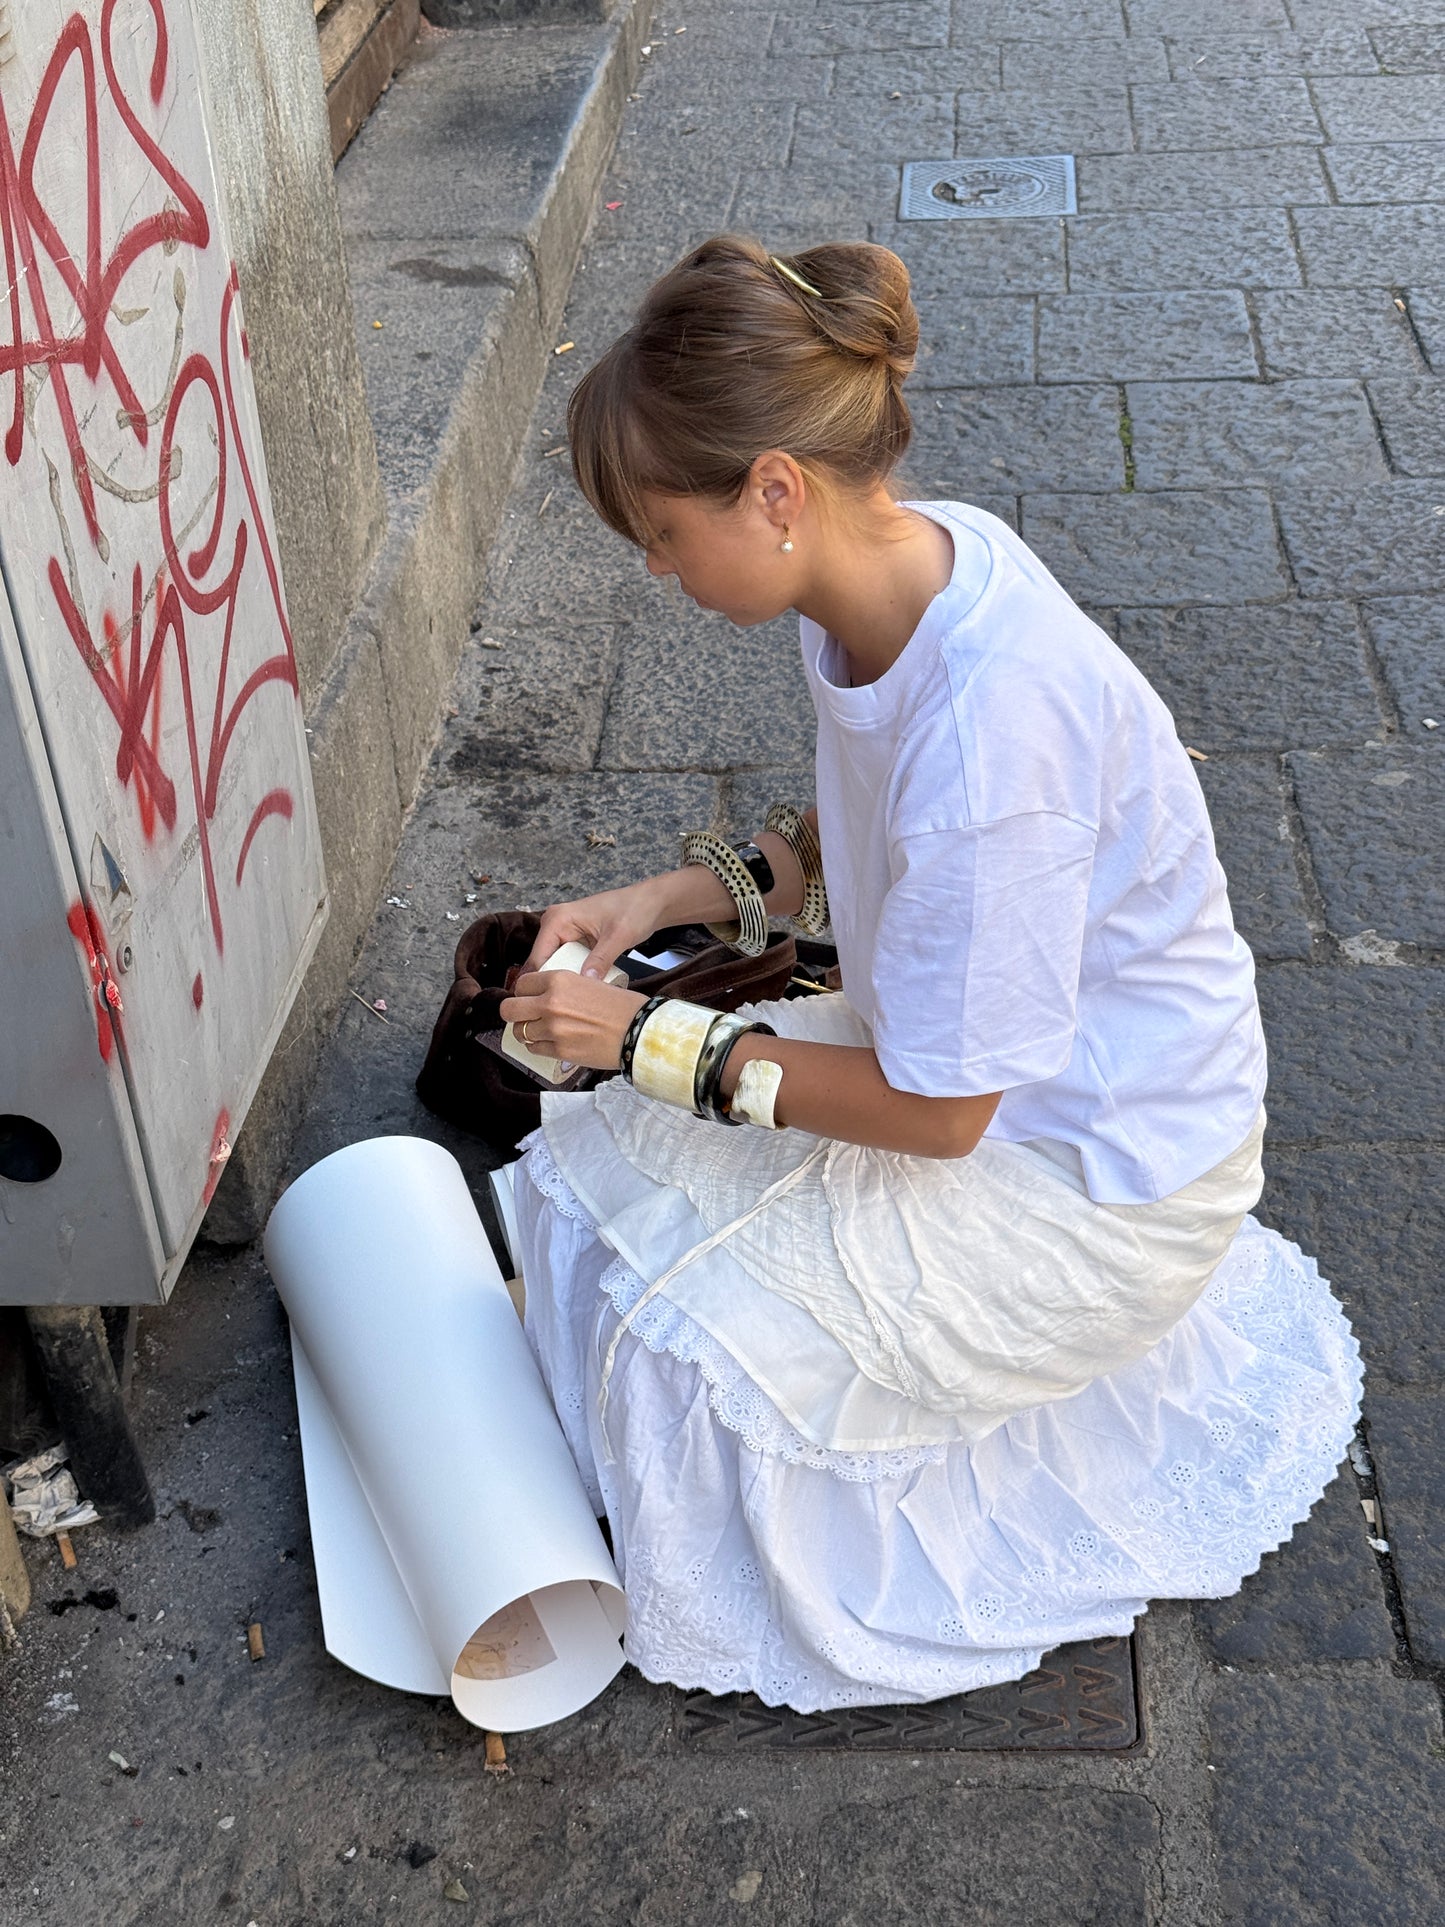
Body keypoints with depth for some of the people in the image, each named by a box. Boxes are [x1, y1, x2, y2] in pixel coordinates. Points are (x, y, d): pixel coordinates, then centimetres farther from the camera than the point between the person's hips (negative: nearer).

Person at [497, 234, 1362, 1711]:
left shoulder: (988, 724, -39)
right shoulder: (905, 555, -11)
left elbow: (936, 1110, -27)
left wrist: (652, 1038, -19)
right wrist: (668, 900, -4)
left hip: (1100, 1168, -8)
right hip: (964, 1041, 9)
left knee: (692, 1328, -14)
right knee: (592, 1163, 4)